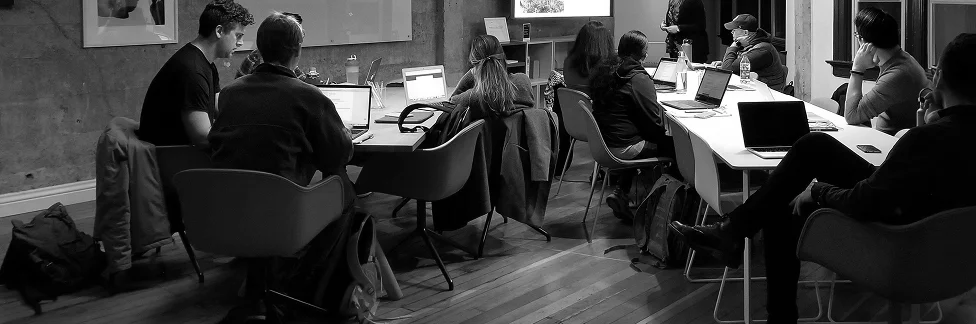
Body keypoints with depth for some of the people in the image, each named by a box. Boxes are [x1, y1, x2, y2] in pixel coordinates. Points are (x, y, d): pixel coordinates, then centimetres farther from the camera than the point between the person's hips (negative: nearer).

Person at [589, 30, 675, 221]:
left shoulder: (604, 71, 6)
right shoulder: (638, 79, -18)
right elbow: (655, 119, -17)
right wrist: (662, 109, 5)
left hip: (602, 141, 9)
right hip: (622, 147, -8)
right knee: (673, 146, 4)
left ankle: (621, 194, 20)